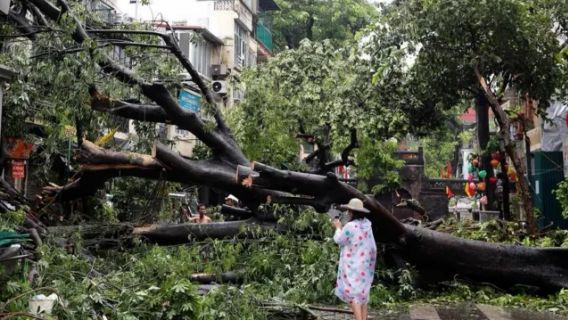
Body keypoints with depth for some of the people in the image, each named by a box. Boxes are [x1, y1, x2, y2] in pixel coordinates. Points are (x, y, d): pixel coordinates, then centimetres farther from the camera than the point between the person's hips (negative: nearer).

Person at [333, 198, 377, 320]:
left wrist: (338, 227, 8)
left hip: (353, 265, -8)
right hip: (365, 264, 8)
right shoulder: (366, 225, 1)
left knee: (353, 292, -2)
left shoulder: (350, 226, -22)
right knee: (363, 292, 16)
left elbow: (338, 240, -9)